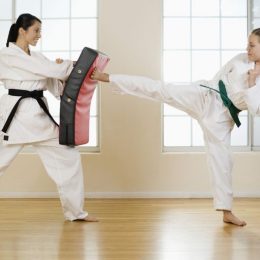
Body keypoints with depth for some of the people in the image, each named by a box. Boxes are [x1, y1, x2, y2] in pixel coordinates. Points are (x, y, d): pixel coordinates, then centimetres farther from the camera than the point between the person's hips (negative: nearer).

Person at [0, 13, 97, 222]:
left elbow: (57, 87, 11)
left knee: (69, 158, 5)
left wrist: (64, 71, -8)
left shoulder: (37, 57, 14)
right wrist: (75, 65, -4)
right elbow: (49, 69, -16)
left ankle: (75, 211, 19)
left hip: (38, 115, 7)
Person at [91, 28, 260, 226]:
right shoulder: (240, 59, 1)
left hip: (221, 117, 0)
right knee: (160, 89, -12)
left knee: (222, 160, 3)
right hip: (204, 96, 1)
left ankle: (227, 212, 16)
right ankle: (106, 77, -8)